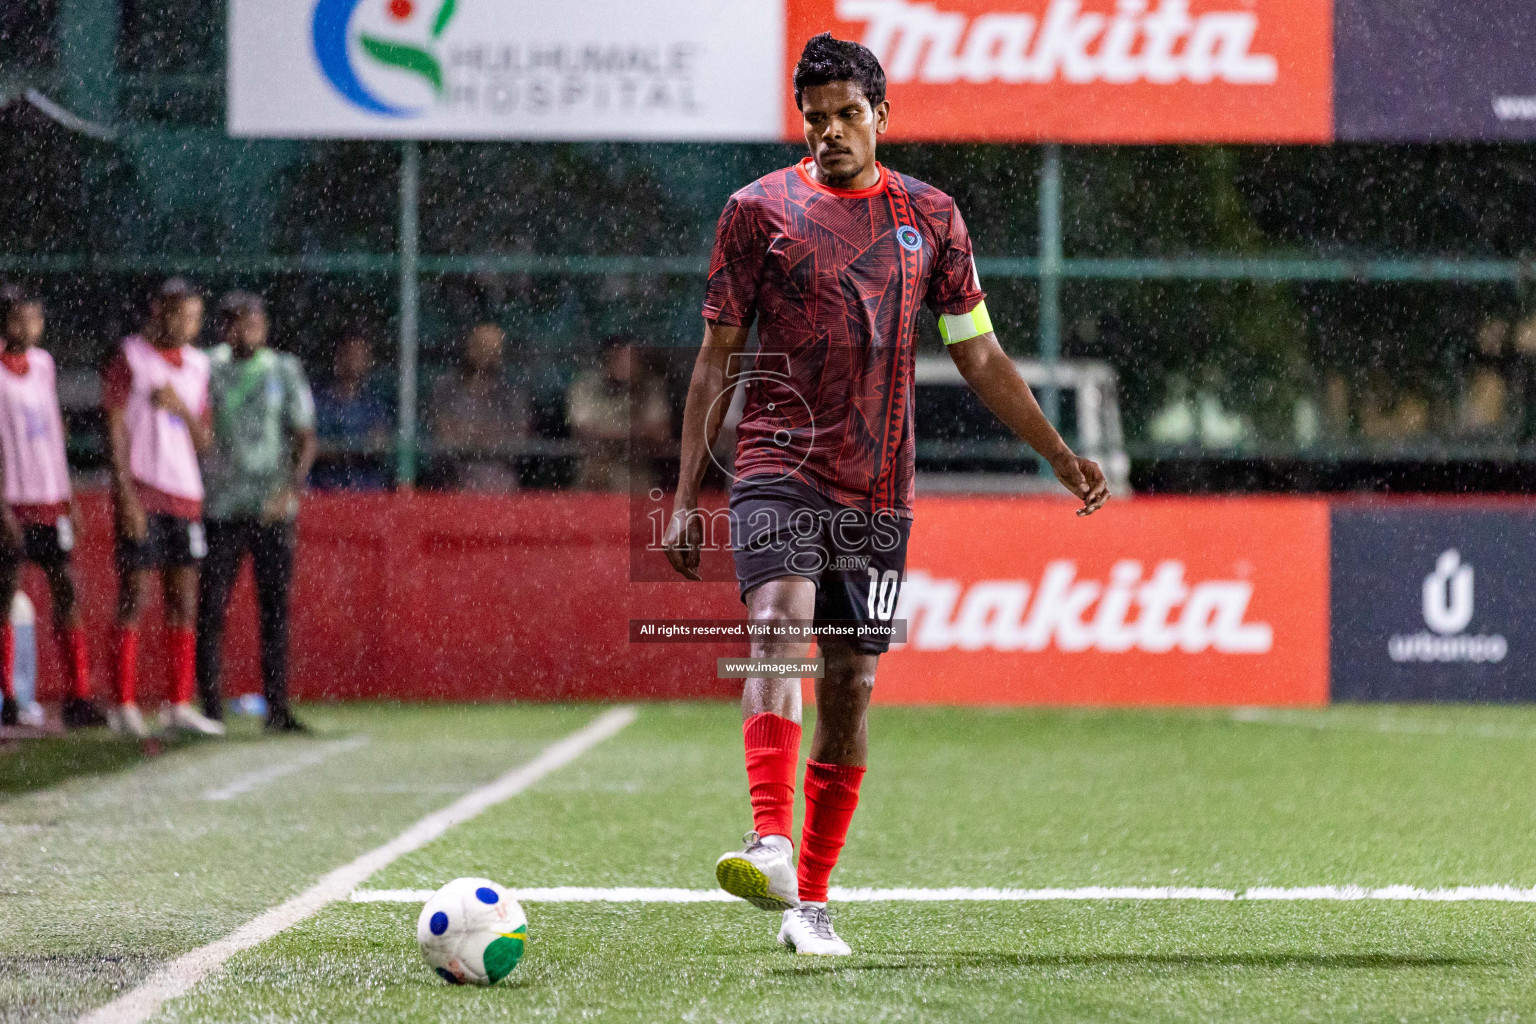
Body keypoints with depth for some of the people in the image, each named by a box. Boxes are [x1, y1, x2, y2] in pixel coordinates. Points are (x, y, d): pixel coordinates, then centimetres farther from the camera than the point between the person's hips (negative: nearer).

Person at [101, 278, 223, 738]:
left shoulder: (197, 365, 15)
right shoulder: (129, 358, -2)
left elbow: (204, 440, 15)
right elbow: (115, 432, -7)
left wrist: (181, 408, -6)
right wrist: (128, 496, -14)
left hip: (185, 494, 6)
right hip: (141, 493, -6)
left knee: (184, 604, 5)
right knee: (133, 600, -6)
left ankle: (179, 706, 8)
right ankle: (125, 706, -4)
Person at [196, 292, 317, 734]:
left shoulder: (284, 371, 6)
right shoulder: (209, 370, 6)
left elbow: (305, 437, 3)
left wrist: (291, 488, -12)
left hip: (272, 509, 0)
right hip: (220, 509, 0)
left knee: (276, 609, 2)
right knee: (211, 609, -3)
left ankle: (277, 708, 6)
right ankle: (210, 709, 2)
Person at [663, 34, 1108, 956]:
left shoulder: (930, 216, 10)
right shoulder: (761, 211, 3)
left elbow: (979, 355, 17)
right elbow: (717, 359, 6)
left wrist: (1061, 455, 11)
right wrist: (686, 496, 1)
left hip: (879, 490, 3)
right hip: (780, 468, -3)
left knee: (852, 684, 4)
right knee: (780, 621, -27)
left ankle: (811, 900, 14)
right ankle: (769, 846, -41)